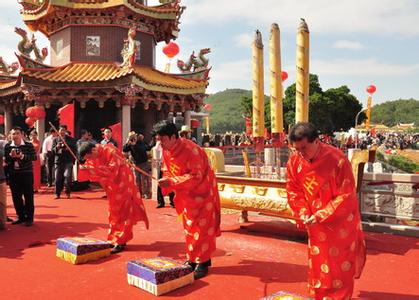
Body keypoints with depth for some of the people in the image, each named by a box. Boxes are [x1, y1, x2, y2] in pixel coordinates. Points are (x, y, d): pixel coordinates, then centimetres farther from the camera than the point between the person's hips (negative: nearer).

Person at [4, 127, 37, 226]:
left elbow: (34, 157, -10)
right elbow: (5, 160, 4)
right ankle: (21, 217, 22)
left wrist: (23, 156, -23)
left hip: (26, 173, -3)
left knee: (28, 196, 1)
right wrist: (11, 156, -15)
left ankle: (29, 218, 11)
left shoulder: (29, 145, -4)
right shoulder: (7, 146, 4)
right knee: (16, 196, 9)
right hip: (13, 174, 3)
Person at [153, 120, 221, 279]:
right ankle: (192, 260, 26)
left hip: (201, 193, -7)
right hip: (186, 195, 7)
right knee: (189, 228, 14)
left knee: (201, 228, -2)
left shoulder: (191, 150, -26)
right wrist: (166, 182, -15)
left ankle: (202, 263, 8)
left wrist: (172, 182, -33)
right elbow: (168, 171, 8)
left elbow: (196, 176, -27)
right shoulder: (166, 151, -3)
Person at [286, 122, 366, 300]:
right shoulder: (294, 162, -10)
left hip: (340, 224, -4)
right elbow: (293, 191, 0)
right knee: (317, 265, 15)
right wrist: (303, 214, -15)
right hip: (315, 225, 4)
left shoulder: (338, 160, -24)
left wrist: (320, 216, -24)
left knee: (341, 267, 7)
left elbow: (346, 196, -21)